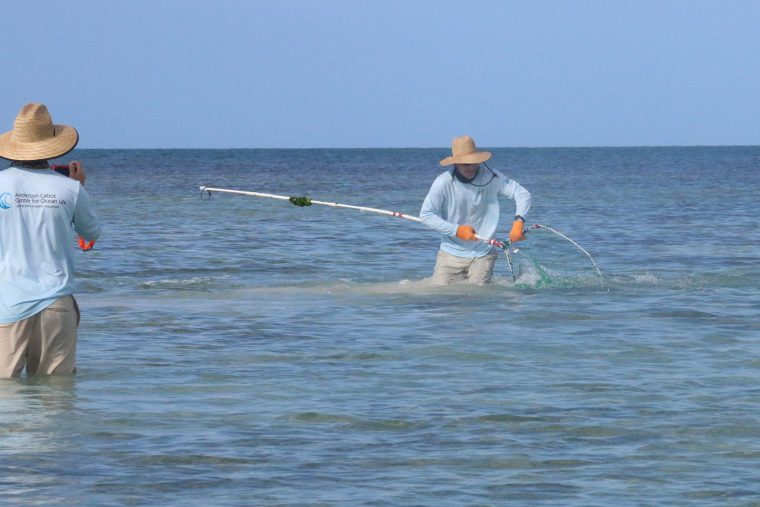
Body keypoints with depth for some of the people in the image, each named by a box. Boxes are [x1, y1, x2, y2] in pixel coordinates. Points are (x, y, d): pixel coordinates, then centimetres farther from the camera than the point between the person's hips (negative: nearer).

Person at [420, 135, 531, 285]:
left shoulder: (490, 177, -8)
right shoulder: (443, 183, -12)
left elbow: (522, 194, -7)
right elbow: (425, 215, -8)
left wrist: (518, 221, -24)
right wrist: (456, 230, -16)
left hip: (482, 255, 0)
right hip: (451, 254, 0)